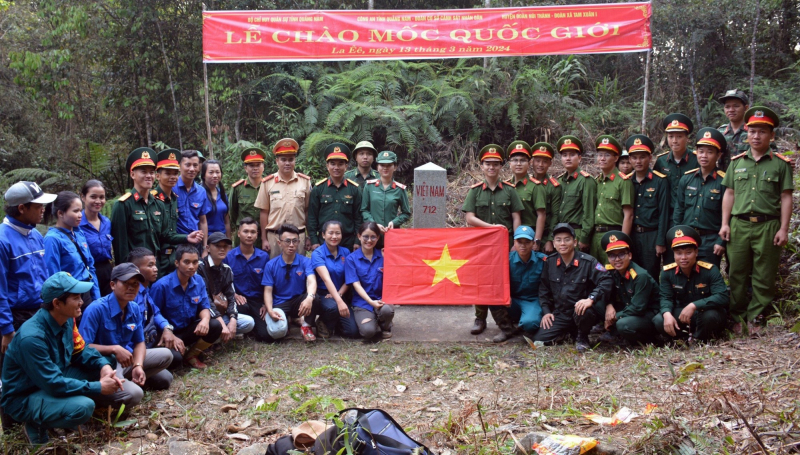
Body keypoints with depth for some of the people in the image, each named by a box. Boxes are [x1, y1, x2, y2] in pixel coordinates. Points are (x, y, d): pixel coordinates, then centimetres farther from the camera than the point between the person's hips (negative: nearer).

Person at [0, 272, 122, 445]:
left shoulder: (67, 319, -7)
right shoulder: (32, 337, -32)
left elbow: (81, 351, 5)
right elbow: (54, 384, -31)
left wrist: (104, 366, -15)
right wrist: (98, 388, -25)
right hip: (24, 398, -8)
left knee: (100, 368, -5)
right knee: (83, 407, -30)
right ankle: (37, 425, -2)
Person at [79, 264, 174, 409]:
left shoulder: (135, 309, 2)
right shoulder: (96, 309, -20)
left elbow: (139, 342, 6)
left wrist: (138, 366, -12)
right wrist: (115, 349, -28)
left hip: (126, 361, 8)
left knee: (165, 355, 2)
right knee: (134, 393, -29)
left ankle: (129, 379, -2)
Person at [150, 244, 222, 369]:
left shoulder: (198, 281, -3)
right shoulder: (162, 286, -18)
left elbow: (204, 307, 0)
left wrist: (205, 320, -24)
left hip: (190, 329, 5)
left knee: (215, 326, -22)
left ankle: (191, 355, 2)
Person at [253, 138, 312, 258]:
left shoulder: (305, 181, 3)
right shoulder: (267, 183, 3)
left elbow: (308, 211, 6)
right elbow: (264, 212, 5)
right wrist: (264, 239, 3)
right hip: (274, 236, 0)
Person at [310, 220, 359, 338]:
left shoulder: (345, 252, 5)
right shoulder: (317, 253, -10)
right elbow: (326, 279, -25)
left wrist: (339, 294, -16)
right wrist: (339, 301, -38)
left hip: (340, 295, 4)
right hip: (323, 295, -4)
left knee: (353, 331, -15)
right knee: (333, 307, -39)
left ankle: (331, 323, 18)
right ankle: (323, 322, -3)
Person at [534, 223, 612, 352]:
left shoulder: (587, 261, -10)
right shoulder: (550, 262, 3)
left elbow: (607, 280, -18)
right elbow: (543, 288, 13)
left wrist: (591, 299, -32)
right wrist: (546, 311, 4)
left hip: (580, 308, -4)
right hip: (559, 314, 4)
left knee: (585, 312, -41)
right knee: (538, 340, -12)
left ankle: (582, 337, -3)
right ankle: (568, 332, 20)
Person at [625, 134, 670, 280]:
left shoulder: (660, 181, -4)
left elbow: (664, 213, -6)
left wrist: (661, 242, -9)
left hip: (651, 235, -4)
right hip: (631, 235, 4)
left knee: (651, 277, 1)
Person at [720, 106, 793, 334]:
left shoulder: (780, 163, 4)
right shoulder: (737, 162, 12)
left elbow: (786, 197, 2)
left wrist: (783, 229, -5)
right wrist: (725, 223, 5)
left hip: (768, 226, -2)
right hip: (739, 224, 2)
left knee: (764, 277, 3)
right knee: (737, 274, 6)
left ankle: (755, 318, 12)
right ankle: (737, 317, 16)